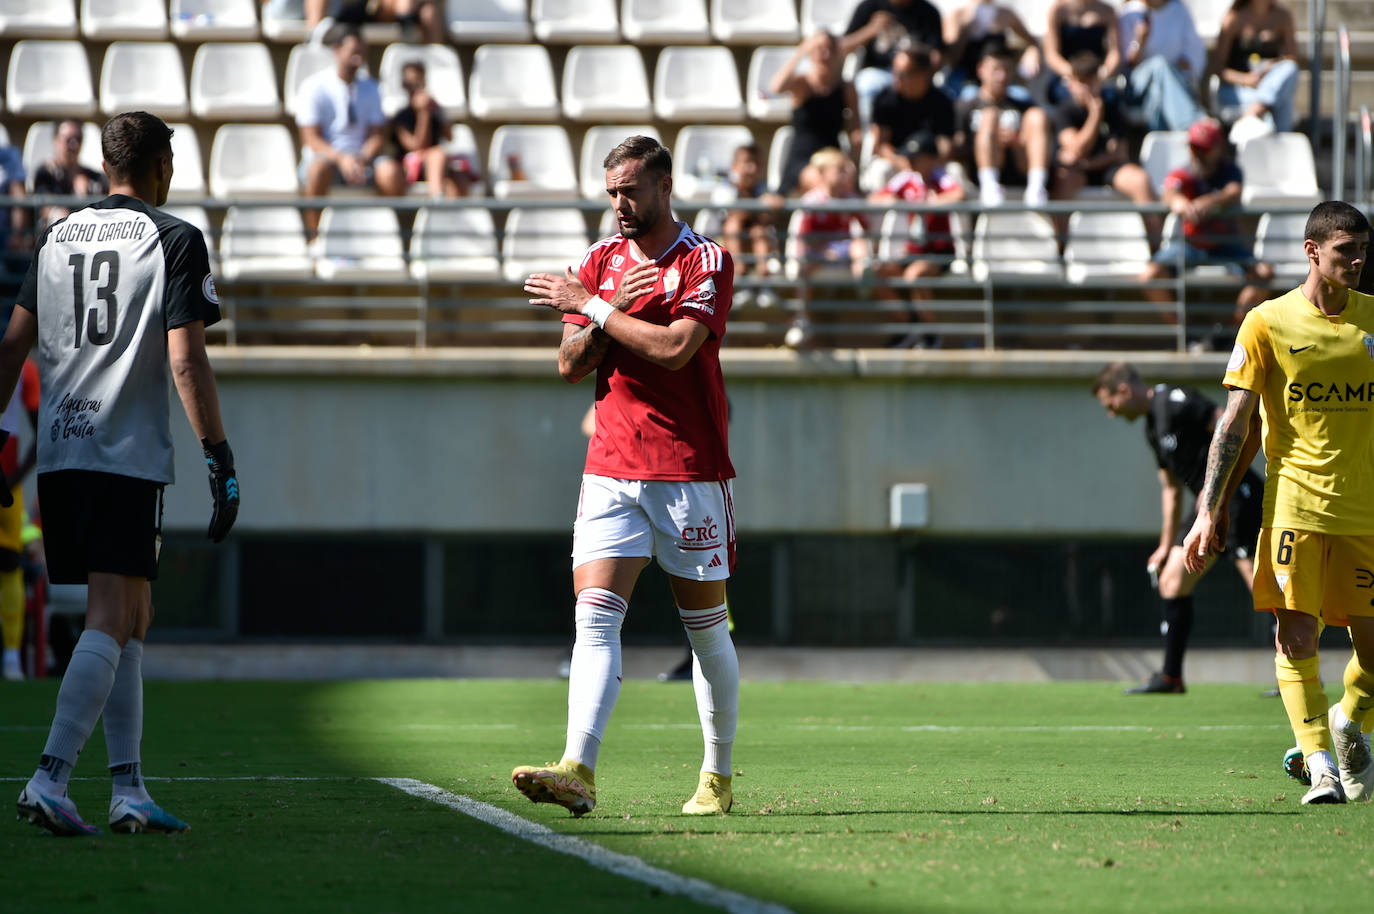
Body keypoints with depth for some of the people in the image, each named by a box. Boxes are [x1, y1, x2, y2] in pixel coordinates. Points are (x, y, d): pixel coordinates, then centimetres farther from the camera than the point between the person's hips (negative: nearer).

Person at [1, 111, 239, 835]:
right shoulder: (173, 241, -2)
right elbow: (185, 361, -10)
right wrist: (220, 459, -8)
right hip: (128, 453, -6)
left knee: (134, 615, 14)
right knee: (111, 622, -8)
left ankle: (128, 789, 10)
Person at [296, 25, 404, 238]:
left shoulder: (370, 88, 12)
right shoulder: (314, 86, -2)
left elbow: (378, 135, 7)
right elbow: (311, 138, -7)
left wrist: (363, 158, -15)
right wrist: (341, 158, -25)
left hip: (361, 158, 3)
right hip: (327, 156, -3)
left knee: (390, 170, -29)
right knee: (320, 168, -40)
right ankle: (315, 235, -33)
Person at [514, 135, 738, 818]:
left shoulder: (706, 261, -5)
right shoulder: (600, 261, 11)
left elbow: (675, 348, -19)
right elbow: (571, 365, 7)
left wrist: (592, 306, -14)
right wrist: (614, 306, -8)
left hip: (690, 472, -3)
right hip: (611, 471, 4)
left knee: (706, 628, 7)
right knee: (595, 618, -12)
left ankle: (717, 777, 20)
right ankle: (578, 771, -24)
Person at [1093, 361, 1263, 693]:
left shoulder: (1176, 401, -13)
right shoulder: (1153, 426, 17)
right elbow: (1171, 488, 26)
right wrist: (1167, 545, 27)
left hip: (1238, 497, -10)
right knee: (1172, 580, 10)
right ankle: (1170, 677, 18)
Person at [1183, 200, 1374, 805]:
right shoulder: (1268, 323, 0)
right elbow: (1236, 423, 1)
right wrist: (1210, 509, -5)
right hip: (1294, 500, -2)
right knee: (1297, 634, -12)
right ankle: (1321, 764, -8)